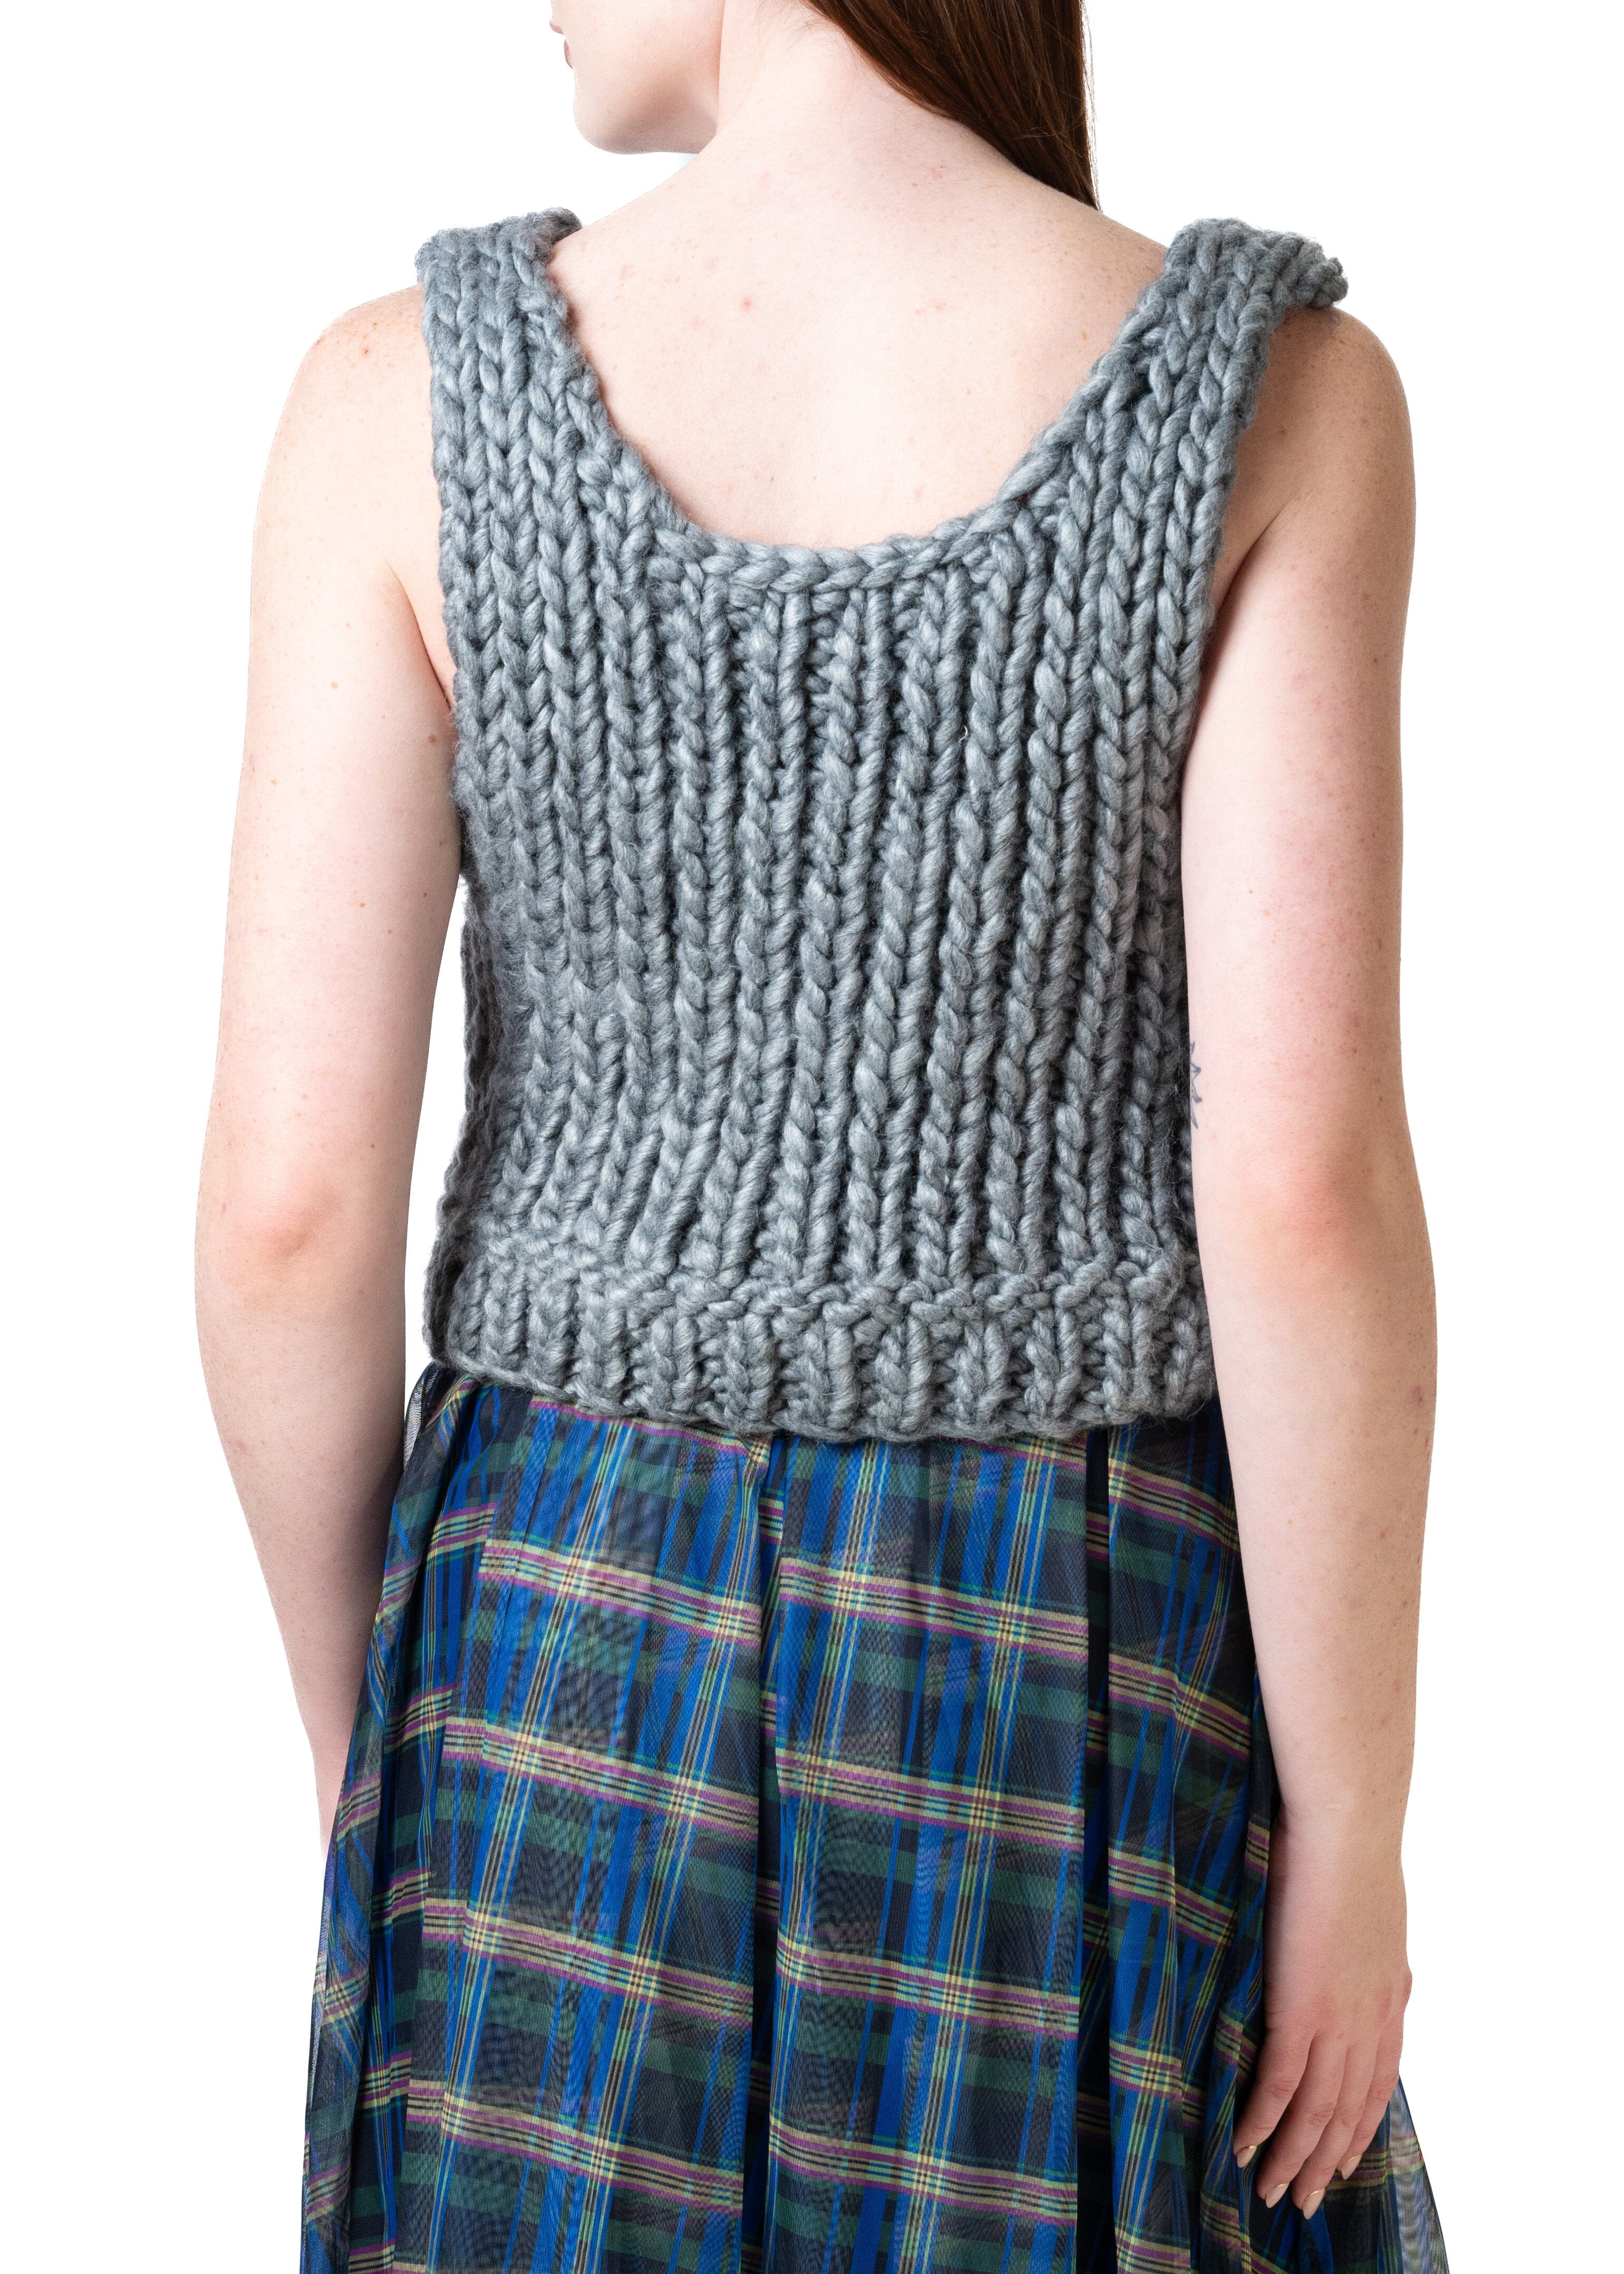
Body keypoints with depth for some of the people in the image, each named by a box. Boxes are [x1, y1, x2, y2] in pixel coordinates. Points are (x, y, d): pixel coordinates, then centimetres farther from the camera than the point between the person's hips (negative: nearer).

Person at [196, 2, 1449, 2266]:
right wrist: (1355, 1837, -5)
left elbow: (291, 1198, -11)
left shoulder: (407, 394, -11)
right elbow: (1306, 1190, -18)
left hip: (582, 1645, 1)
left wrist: (352, 1723, 6)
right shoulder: (1272, 392, -14)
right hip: (1080, 1678, 0)